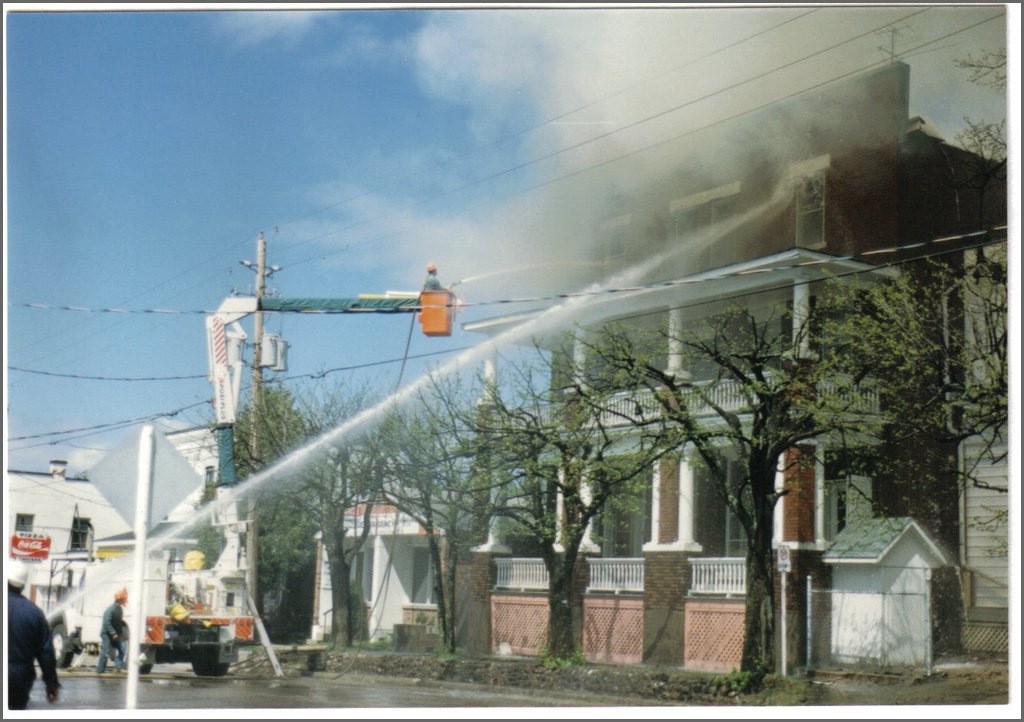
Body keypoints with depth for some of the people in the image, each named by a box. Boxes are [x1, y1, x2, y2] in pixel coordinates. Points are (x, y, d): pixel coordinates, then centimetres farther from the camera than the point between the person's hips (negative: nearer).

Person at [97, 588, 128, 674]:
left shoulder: (119, 609, 7)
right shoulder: (110, 609, -21)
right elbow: (107, 623, -26)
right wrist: (113, 633, -27)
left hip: (115, 634, 8)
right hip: (107, 634, -8)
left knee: (122, 649, 0)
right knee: (105, 653, -5)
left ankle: (118, 666, 6)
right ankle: (100, 670, 3)